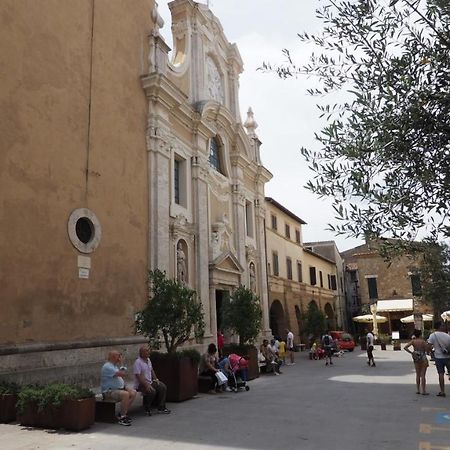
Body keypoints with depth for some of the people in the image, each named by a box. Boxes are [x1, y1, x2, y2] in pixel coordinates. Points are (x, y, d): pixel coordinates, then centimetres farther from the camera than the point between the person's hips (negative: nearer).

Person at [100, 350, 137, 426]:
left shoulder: (114, 366, 17)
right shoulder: (107, 367, -17)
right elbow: (122, 374, -24)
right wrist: (120, 364, -8)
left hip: (119, 388, 10)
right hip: (109, 392, -10)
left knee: (133, 393, -7)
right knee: (125, 394, -31)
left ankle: (123, 413, 0)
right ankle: (122, 418, -20)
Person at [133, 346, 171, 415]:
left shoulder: (148, 360, 10)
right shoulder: (138, 362, -18)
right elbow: (138, 376, -25)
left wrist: (155, 379, 7)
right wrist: (147, 385, -30)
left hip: (150, 382, 9)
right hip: (140, 384, -9)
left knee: (163, 387, -9)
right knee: (152, 391, -32)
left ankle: (161, 408, -4)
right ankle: (147, 409, -9)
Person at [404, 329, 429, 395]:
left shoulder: (413, 341, -2)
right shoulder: (422, 341, -12)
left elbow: (405, 347, -11)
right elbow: (427, 349, -13)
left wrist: (411, 352, -4)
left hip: (416, 358, 4)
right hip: (423, 358, -4)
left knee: (418, 375, 15)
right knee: (423, 375, 1)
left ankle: (418, 390, 19)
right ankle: (423, 391, 4)